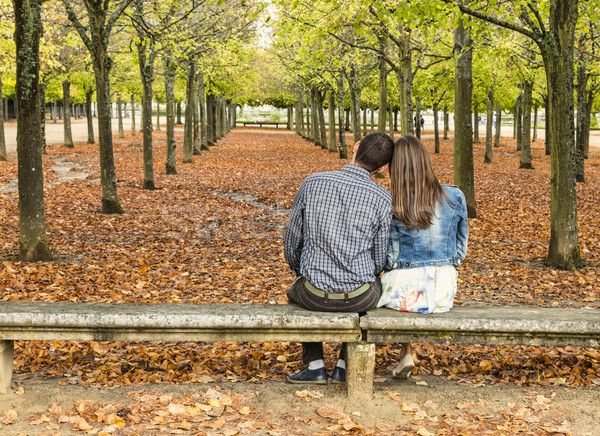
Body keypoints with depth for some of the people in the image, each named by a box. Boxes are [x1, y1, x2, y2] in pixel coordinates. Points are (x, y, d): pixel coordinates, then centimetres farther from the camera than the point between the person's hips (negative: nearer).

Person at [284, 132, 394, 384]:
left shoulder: (312, 183, -6)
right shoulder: (383, 199, -9)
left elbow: (292, 244, 2)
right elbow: (380, 259, -1)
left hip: (315, 295, 1)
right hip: (360, 298, 0)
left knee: (296, 291, 36)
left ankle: (315, 366, 28)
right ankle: (345, 365, 30)